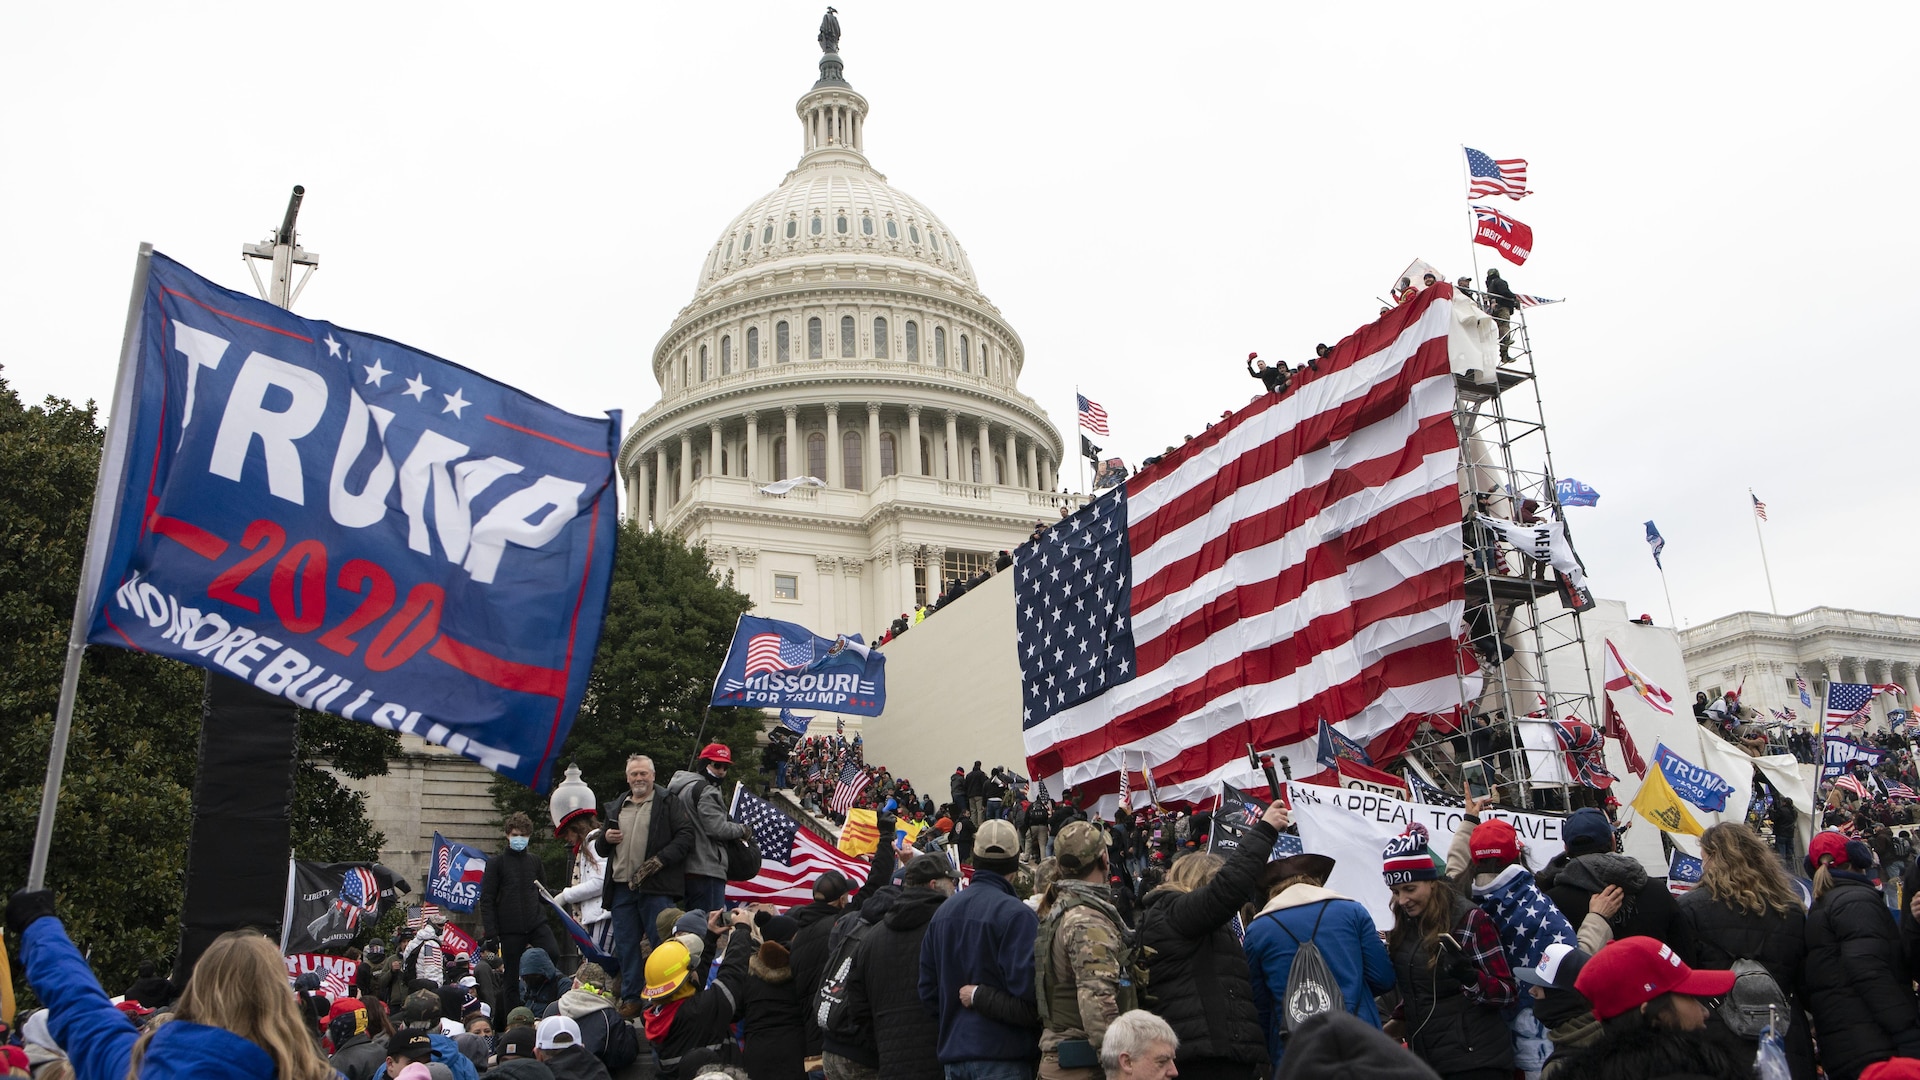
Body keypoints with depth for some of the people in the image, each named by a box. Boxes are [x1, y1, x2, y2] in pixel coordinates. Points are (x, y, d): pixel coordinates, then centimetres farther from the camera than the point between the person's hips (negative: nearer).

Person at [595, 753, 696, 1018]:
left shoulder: (668, 803, 3)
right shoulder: (617, 807, 20)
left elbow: (685, 836, -8)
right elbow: (600, 850, 27)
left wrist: (659, 860, -16)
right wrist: (605, 838, 3)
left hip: (656, 887, -5)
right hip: (622, 887, 6)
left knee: (661, 944, -5)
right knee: (626, 946, 8)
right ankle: (631, 999, 17)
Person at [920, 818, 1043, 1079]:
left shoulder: (943, 911, 7)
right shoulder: (1017, 915, -15)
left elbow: (928, 991, 12)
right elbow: (1028, 1001, -22)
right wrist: (981, 996, -9)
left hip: (952, 1052, 7)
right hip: (1002, 1056, -6)